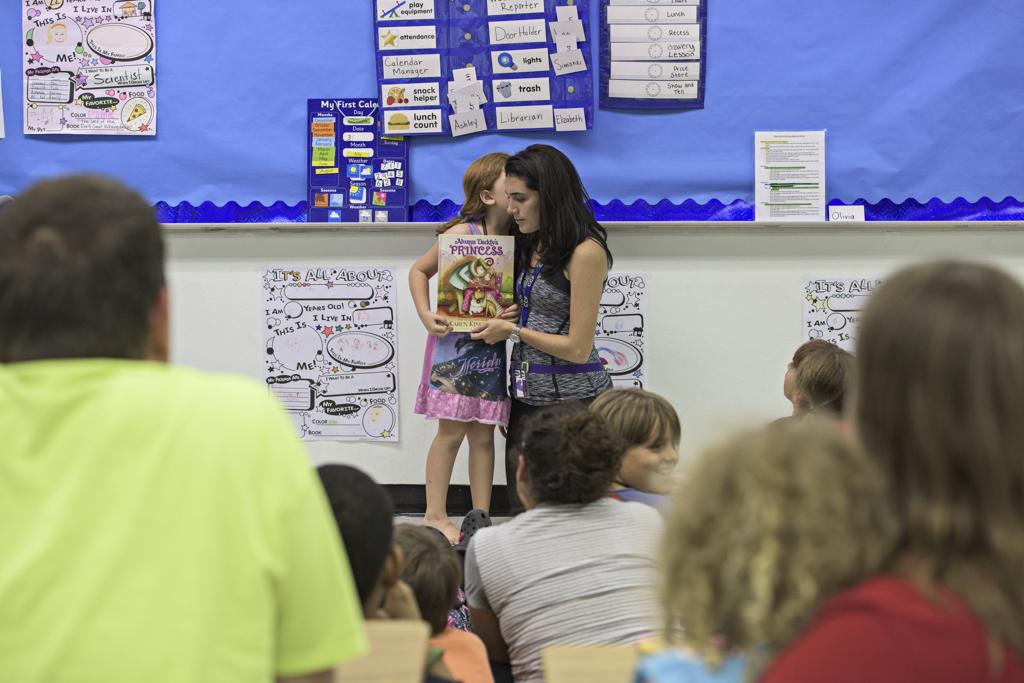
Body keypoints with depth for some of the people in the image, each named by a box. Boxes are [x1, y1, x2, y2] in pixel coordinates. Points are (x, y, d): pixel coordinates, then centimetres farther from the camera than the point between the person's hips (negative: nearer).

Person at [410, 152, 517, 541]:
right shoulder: (462, 233, -10)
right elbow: (419, 270, 1)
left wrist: (517, 311, -11)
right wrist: (425, 315, -10)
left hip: (492, 346, 4)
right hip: (455, 343, -4)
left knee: (484, 435, 9)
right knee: (452, 431, 0)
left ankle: (480, 517, 16)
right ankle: (435, 516, 10)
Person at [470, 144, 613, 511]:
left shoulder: (585, 252, -15)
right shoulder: (531, 245, 10)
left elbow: (577, 348, -15)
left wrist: (513, 330, -8)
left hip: (571, 397, -8)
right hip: (526, 394, 8)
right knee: (522, 508, 10)